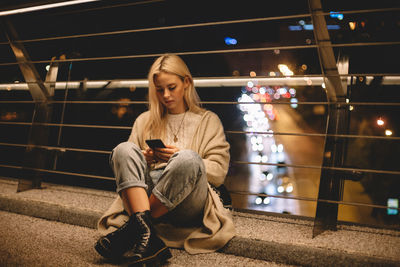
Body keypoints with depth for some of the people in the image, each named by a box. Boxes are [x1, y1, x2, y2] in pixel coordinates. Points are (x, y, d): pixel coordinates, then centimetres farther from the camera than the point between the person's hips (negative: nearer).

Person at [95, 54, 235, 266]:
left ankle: (132, 229, -29)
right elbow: (125, 162, 21)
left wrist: (181, 157, -7)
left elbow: (218, 172, 6)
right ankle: (146, 234, -42)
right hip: (143, 194, 2)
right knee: (124, 149, -24)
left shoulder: (208, 121, 17)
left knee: (187, 160, -34)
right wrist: (144, 158, -1)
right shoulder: (144, 120, 25)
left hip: (187, 206, -2)